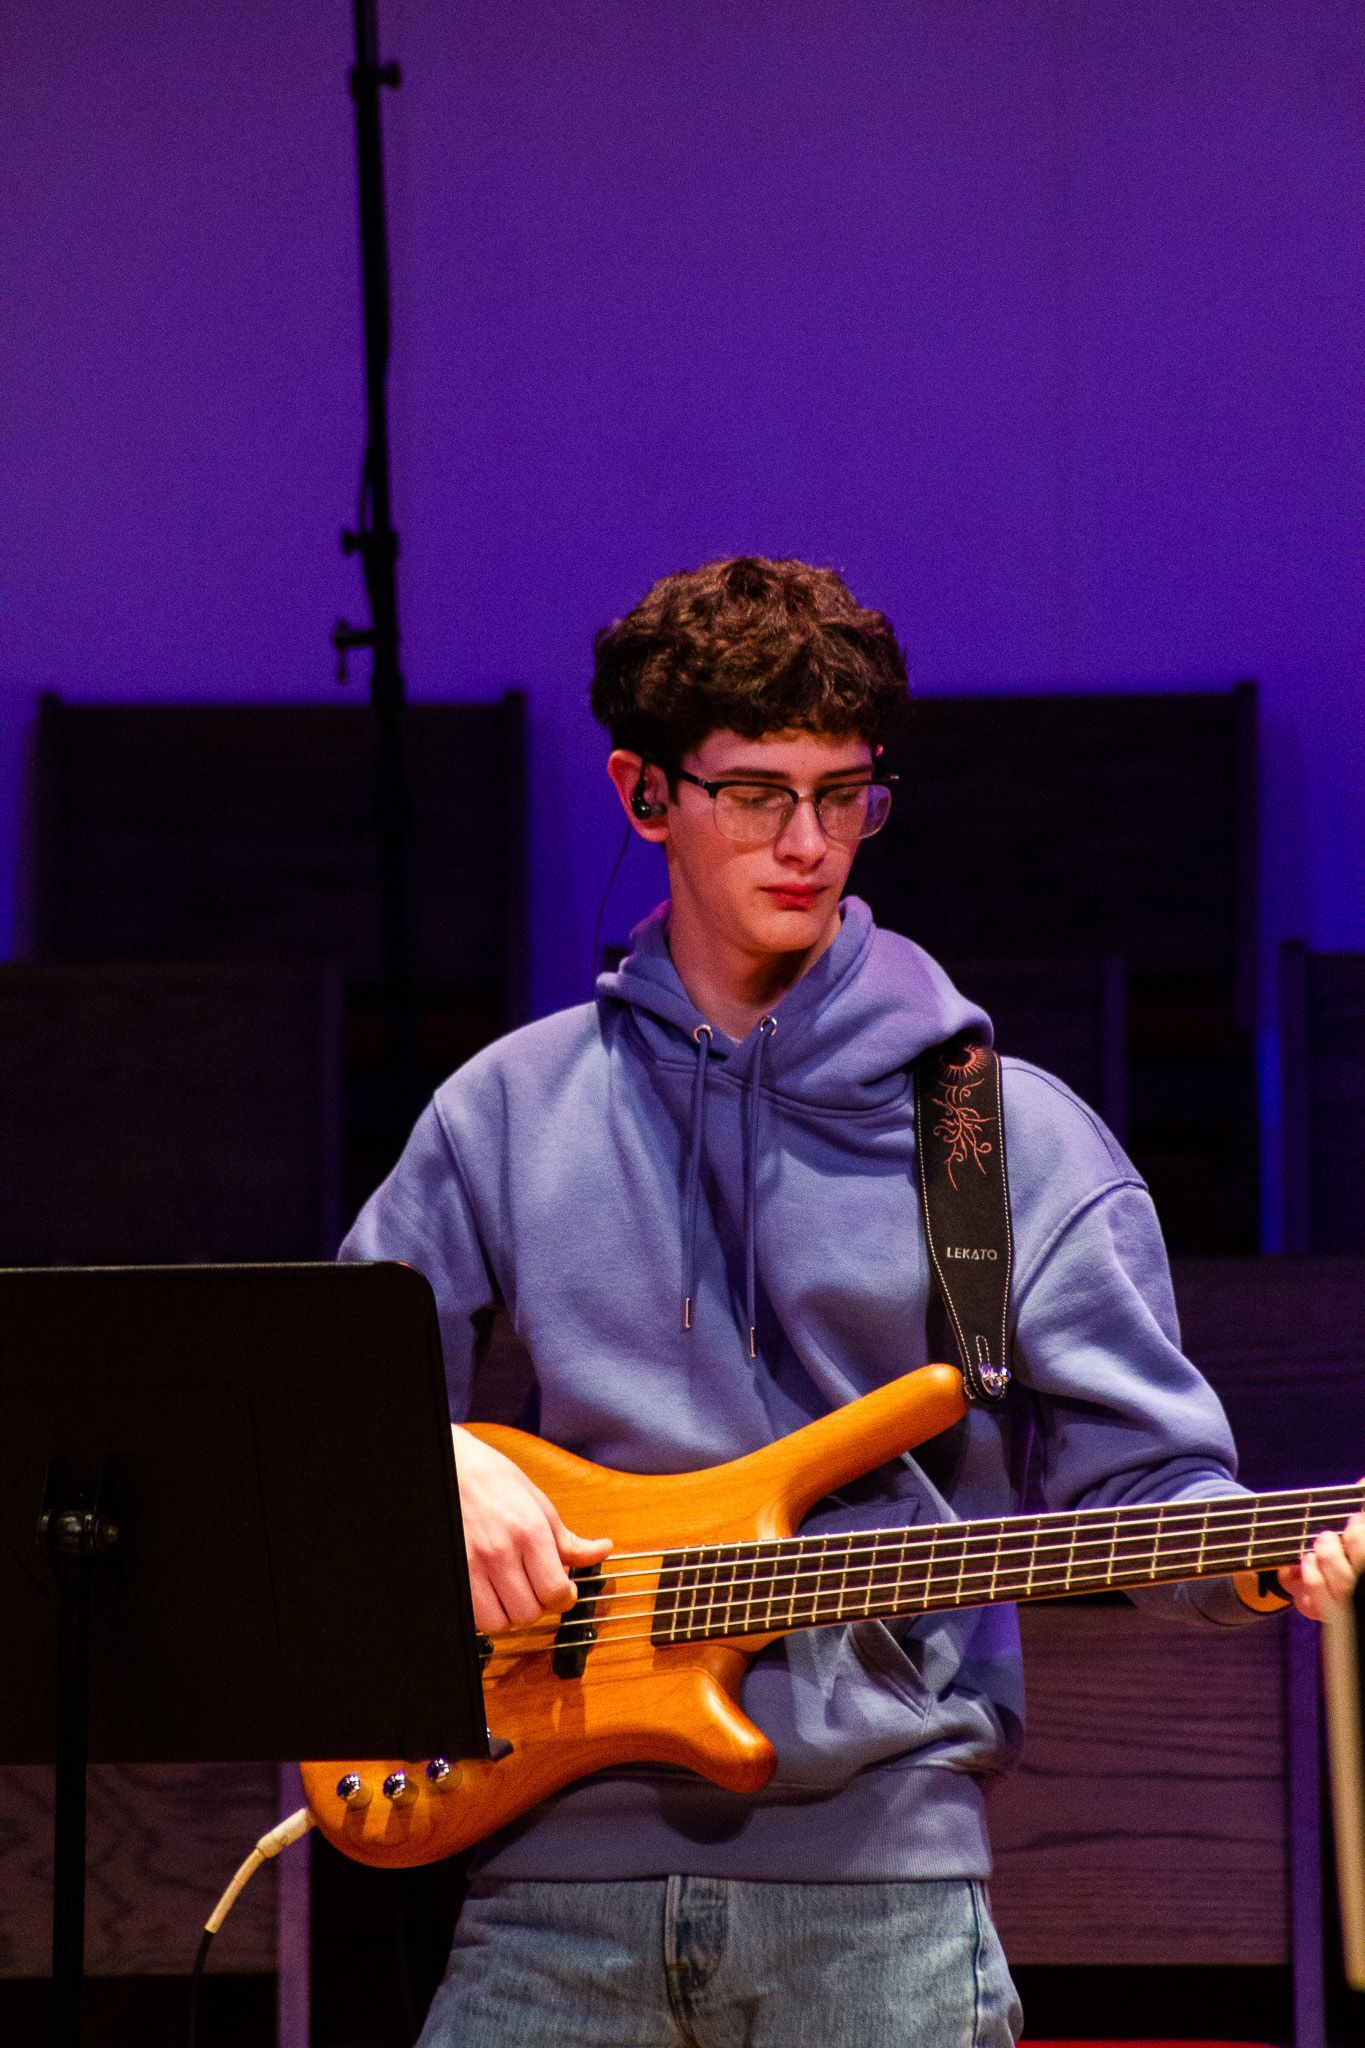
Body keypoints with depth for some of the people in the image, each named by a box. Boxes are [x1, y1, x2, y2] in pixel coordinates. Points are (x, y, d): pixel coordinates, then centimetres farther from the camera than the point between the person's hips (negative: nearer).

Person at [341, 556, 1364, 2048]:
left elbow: (1146, 1475, 1)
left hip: (877, 1869, -2)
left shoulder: (1008, 1135, 4)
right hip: (567, 1857, 2)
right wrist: (439, 1464, -5)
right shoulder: (512, 1109, 10)